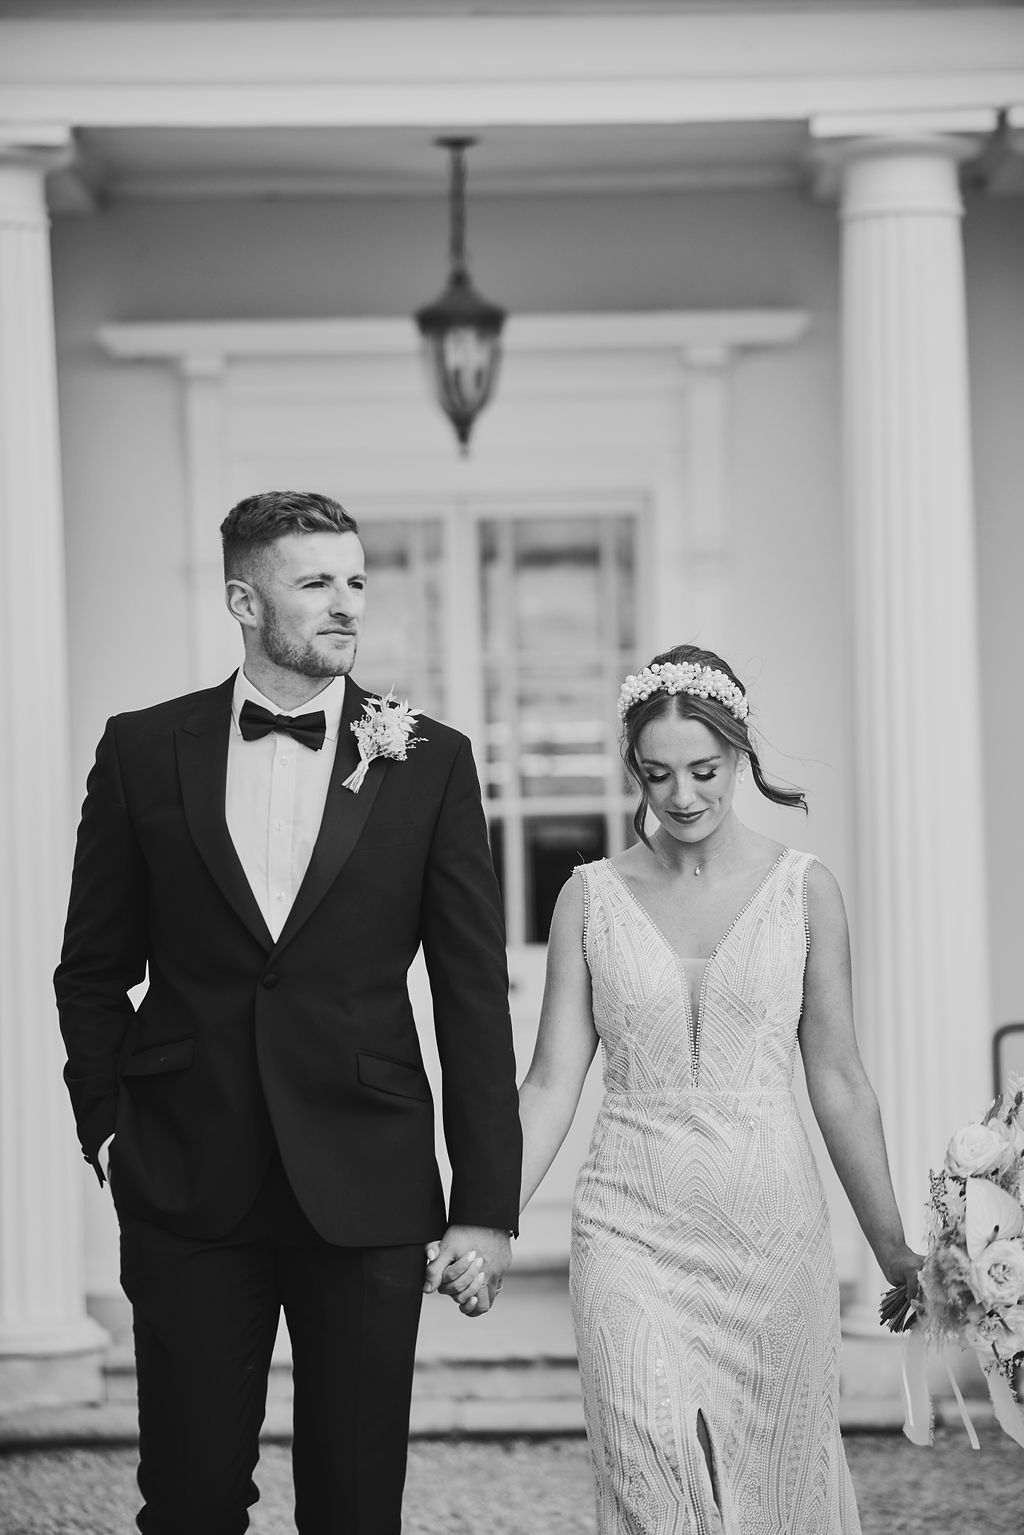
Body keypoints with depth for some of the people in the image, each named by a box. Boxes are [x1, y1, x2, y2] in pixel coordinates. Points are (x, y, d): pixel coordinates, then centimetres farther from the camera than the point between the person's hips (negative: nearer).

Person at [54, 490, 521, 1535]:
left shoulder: (429, 762, 2)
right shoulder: (144, 751, 4)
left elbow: (474, 994, 1)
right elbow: (94, 969, 12)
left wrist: (486, 1204, -2)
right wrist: (107, 1129, 1)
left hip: (365, 1193, 0)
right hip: (186, 1193, 0)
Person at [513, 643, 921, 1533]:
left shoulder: (804, 890, 2)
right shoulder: (592, 898, 3)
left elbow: (836, 1080, 6)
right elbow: (553, 1084, 3)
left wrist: (892, 1247, 8)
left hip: (772, 1234, 1)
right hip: (633, 1232, 0)